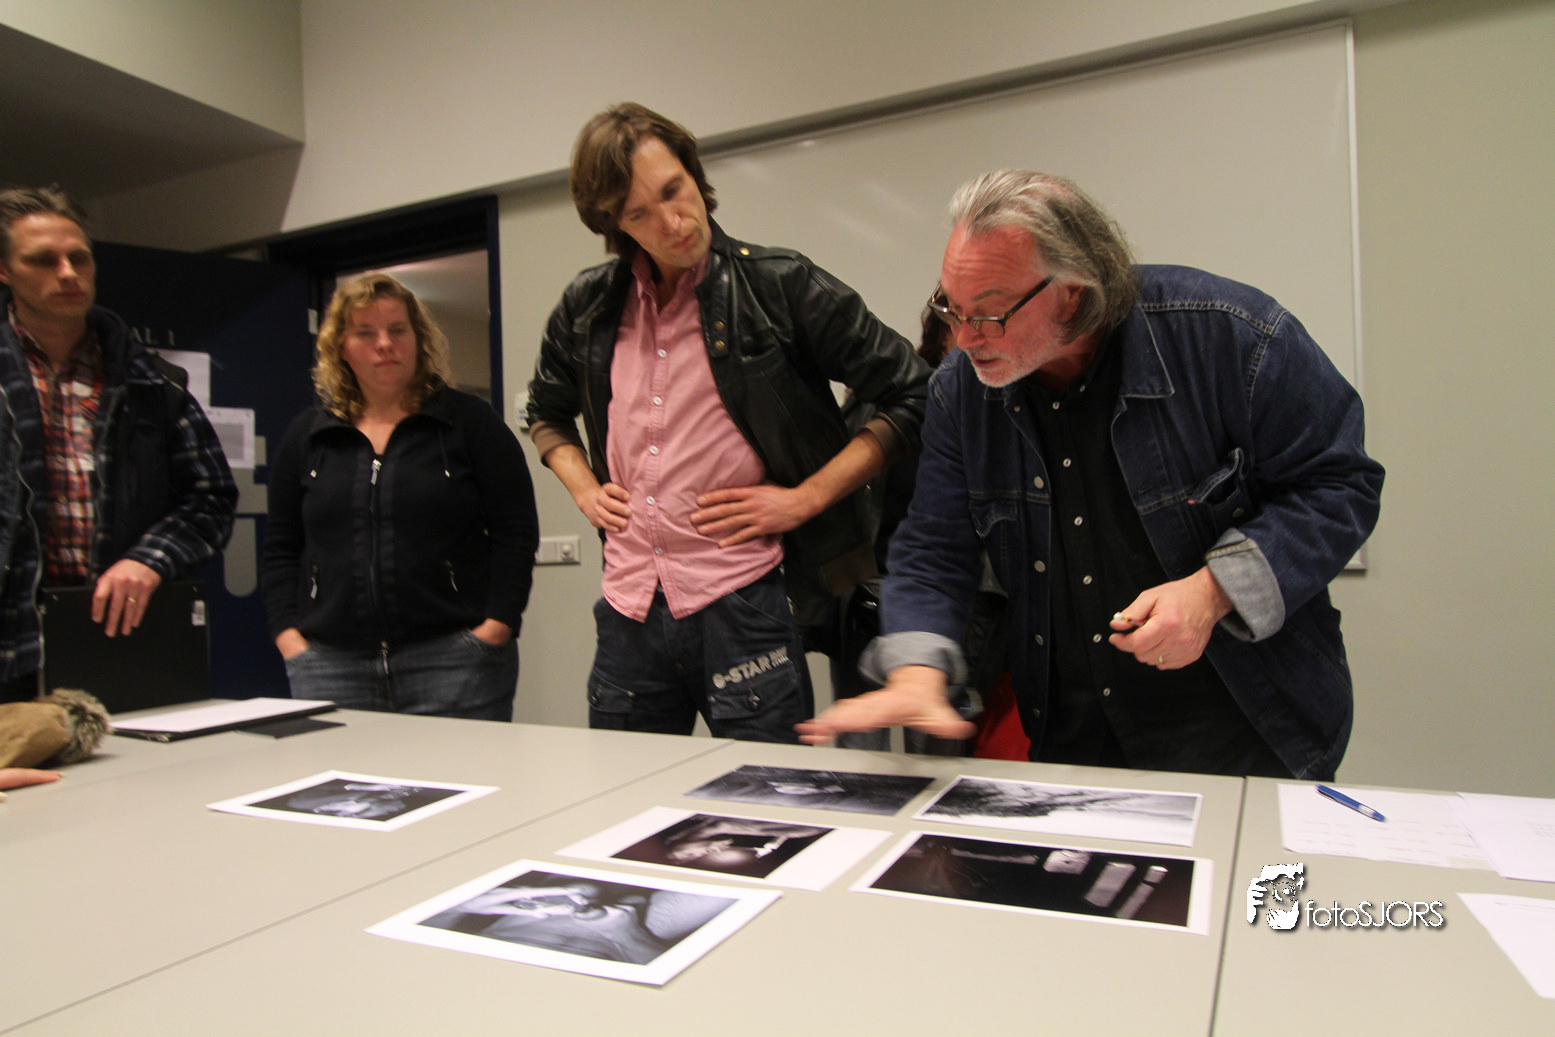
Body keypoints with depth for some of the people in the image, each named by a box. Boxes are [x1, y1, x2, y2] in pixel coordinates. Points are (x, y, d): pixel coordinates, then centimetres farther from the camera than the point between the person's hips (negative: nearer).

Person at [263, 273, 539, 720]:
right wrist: (290, 636, 3)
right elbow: (281, 548, 15)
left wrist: (495, 627, -10)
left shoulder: (469, 421, 4)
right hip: (331, 664, 3)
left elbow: (516, 532, -1)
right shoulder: (306, 435, 14)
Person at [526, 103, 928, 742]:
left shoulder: (781, 287, -6)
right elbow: (546, 413, 27)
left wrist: (805, 498, -10)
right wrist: (584, 491, 9)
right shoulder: (588, 307, 8)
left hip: (742, 601, -4)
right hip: (628, 607, 5)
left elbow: (913, 398, -5)